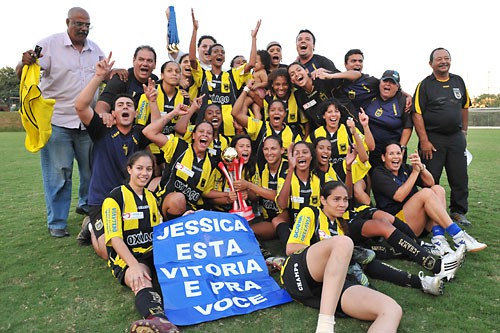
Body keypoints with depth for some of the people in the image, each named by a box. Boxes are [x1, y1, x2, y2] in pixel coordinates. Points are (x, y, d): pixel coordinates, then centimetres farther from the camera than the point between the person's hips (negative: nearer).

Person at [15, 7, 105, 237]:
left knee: (92, 170, 14)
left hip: (88, 123, 5)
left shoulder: (95, 49, 11)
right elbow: (21, 73, -8)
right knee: (58, 174, 0)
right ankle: (56, 223, 13)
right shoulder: (50, 44, -4)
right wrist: (25, 63, -32)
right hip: (57, 121, -4)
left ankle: (87, 205, 36)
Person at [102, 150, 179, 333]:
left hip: (152, 254, 8)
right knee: (143, 282, -41)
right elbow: (115, 238, -11)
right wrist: (134, 265, -25)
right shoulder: (115, 198, -2)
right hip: (126, 257, -8)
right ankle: (158, 318, -69)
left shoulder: (151, 197, 19)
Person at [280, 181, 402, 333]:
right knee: (343, 242, -34)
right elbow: (290, 248, 2)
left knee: (393, 310, -21)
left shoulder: (340, 223, 32)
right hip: (299, 275, -5)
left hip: (334, 283, 6)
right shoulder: (310, 213, 14)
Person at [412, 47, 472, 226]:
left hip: (456, 138, 5)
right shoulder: (424, 85, -4)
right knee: (431, 179, 1)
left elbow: (464, 107, 20)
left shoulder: (458, 81, 11)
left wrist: (464, 131, 15)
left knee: (460, 178, 8)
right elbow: (417, 114, -10)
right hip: (433, 139, -4)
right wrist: (424, 141, -16)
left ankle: (458, 212, 22)